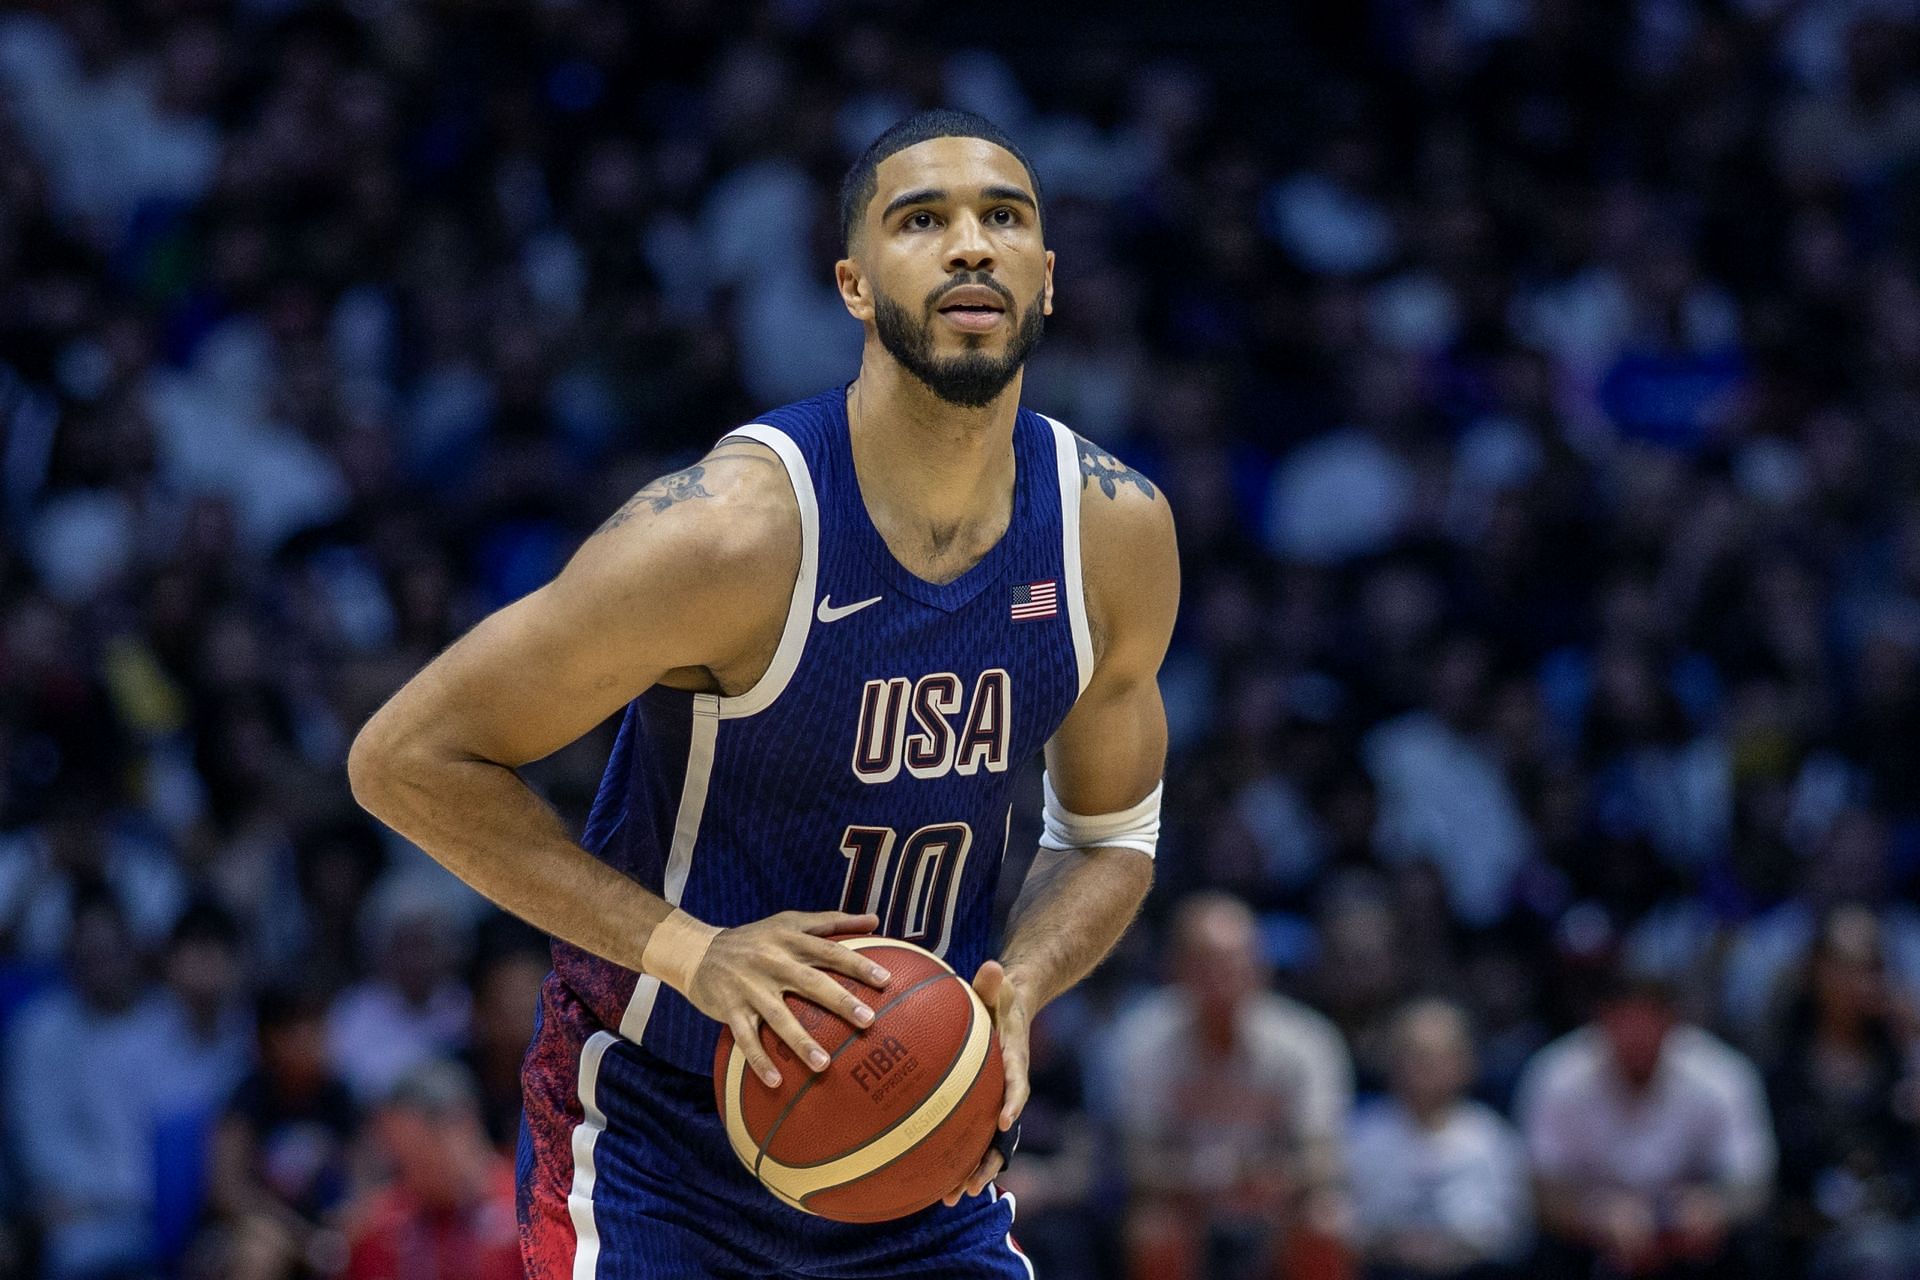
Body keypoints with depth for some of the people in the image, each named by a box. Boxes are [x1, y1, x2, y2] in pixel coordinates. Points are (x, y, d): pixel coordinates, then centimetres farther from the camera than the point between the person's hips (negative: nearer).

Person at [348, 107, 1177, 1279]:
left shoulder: (1119, 532, -6)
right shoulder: (734, 531, -23)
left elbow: (1110, 838, 10)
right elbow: (404, 758, -18)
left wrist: (1014, 997, -12)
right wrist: (690, 950, -25)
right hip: (658, 1136, -5)